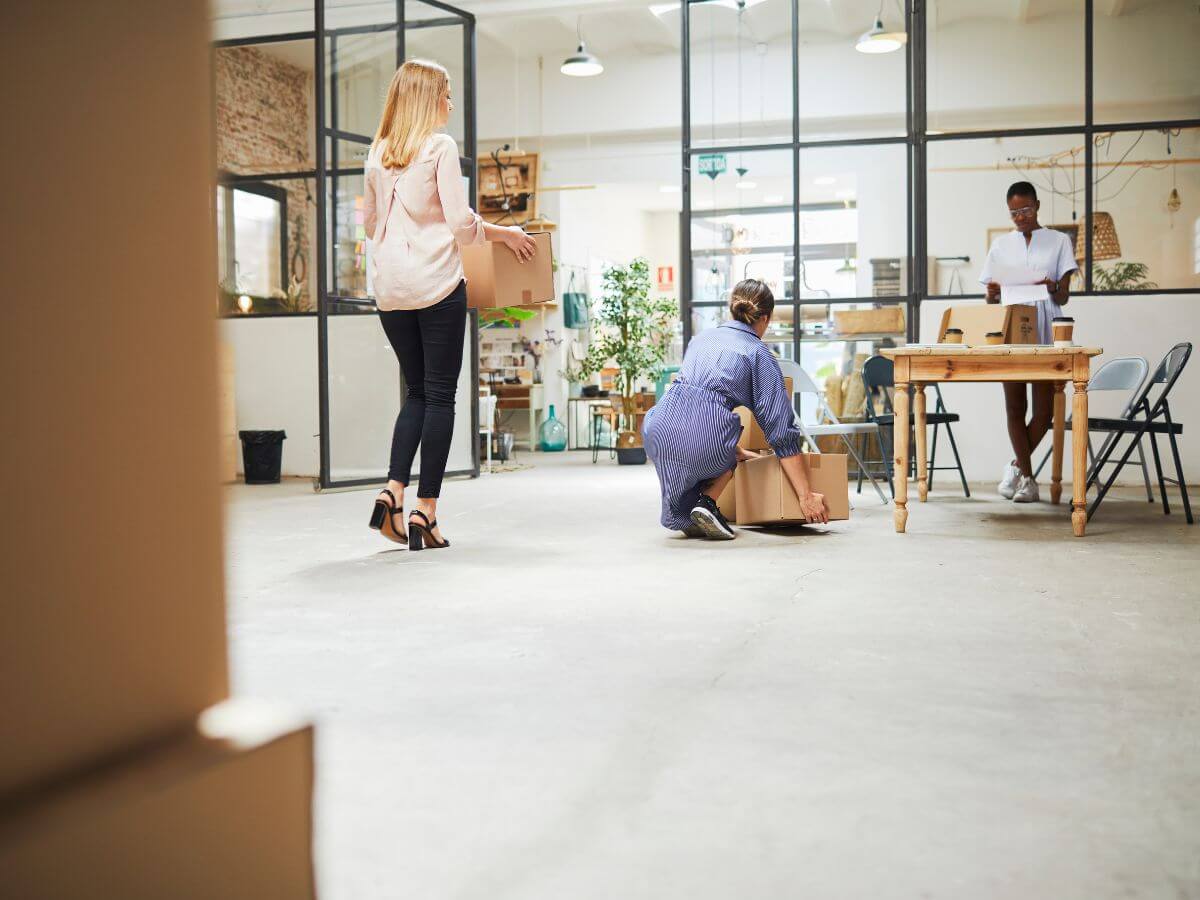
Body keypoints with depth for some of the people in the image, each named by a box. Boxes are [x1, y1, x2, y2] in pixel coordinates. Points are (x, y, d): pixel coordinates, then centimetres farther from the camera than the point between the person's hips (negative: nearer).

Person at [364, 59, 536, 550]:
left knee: (416, 392, 15)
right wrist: (507, 234, 6)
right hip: (436, 284, -6)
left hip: (391, 288, 6)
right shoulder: (440, 146, -5)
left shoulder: (377, 153, 12)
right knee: (439, 395, 1)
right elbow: (461, 223, -9)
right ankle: (425, 510, 1)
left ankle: (393, 491, 1)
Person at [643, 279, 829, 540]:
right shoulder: (760, 355, 9)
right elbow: (781, 429, 5)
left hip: (661, 431, 4)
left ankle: (687, 518, 26)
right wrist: (806, 496, 8)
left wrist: (738, 451, 46)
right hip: (706, 440, -4)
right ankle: (707, 500, 7)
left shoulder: (702, 338, 24)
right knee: (724, 455, 34)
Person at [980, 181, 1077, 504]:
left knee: (1044, 408, -4)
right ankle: (1027, 477, 9)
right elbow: (990, 298, 12)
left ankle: (1017, 465, 17)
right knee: (1014, 406, 0)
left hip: (1045, 334, -1)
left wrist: (1053, 289, -20)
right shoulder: (1001, 245, 13)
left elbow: (1063, 297, 3)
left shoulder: (1059, 241, 8)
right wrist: (993, 293, -12)